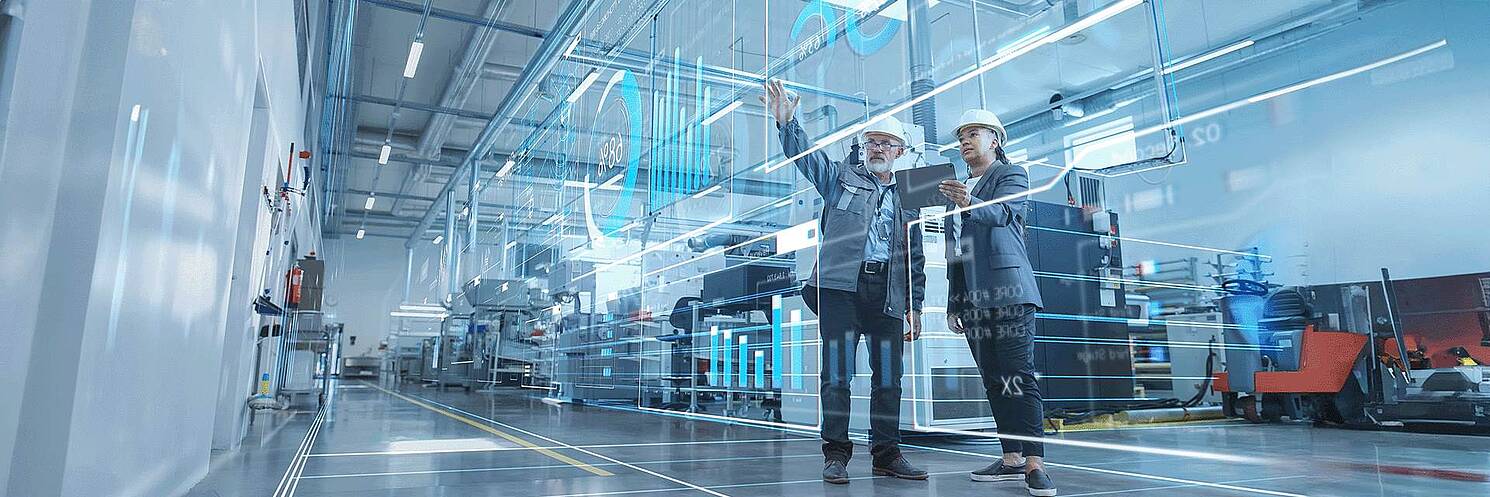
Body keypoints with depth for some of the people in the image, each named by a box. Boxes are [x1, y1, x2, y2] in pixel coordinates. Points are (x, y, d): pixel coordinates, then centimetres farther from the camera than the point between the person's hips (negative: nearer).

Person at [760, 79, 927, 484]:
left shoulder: (907, 199, 21)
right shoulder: (842, 177, 15)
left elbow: (915, 258, 19)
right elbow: (806, 156, -1)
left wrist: (914, 306, 12)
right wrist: (786, 122, -18)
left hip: (887, 296, 3)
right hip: (841, 287, -3)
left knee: (889, 377, 5)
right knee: (837, 373, -7)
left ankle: (887, 454, 16)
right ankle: (835, 455, 1)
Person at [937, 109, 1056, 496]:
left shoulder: (1012, 174, 5)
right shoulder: (958, 188, 23)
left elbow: (1002, 212, -17)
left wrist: (969, 203, -38)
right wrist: (953, 303, 16)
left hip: (1007, 290, -6)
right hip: (971, 297, 7)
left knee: (1019, 377, -12)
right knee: (994, 381, 6)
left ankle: (1035, 465, -11)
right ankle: (1012, 460, 11)